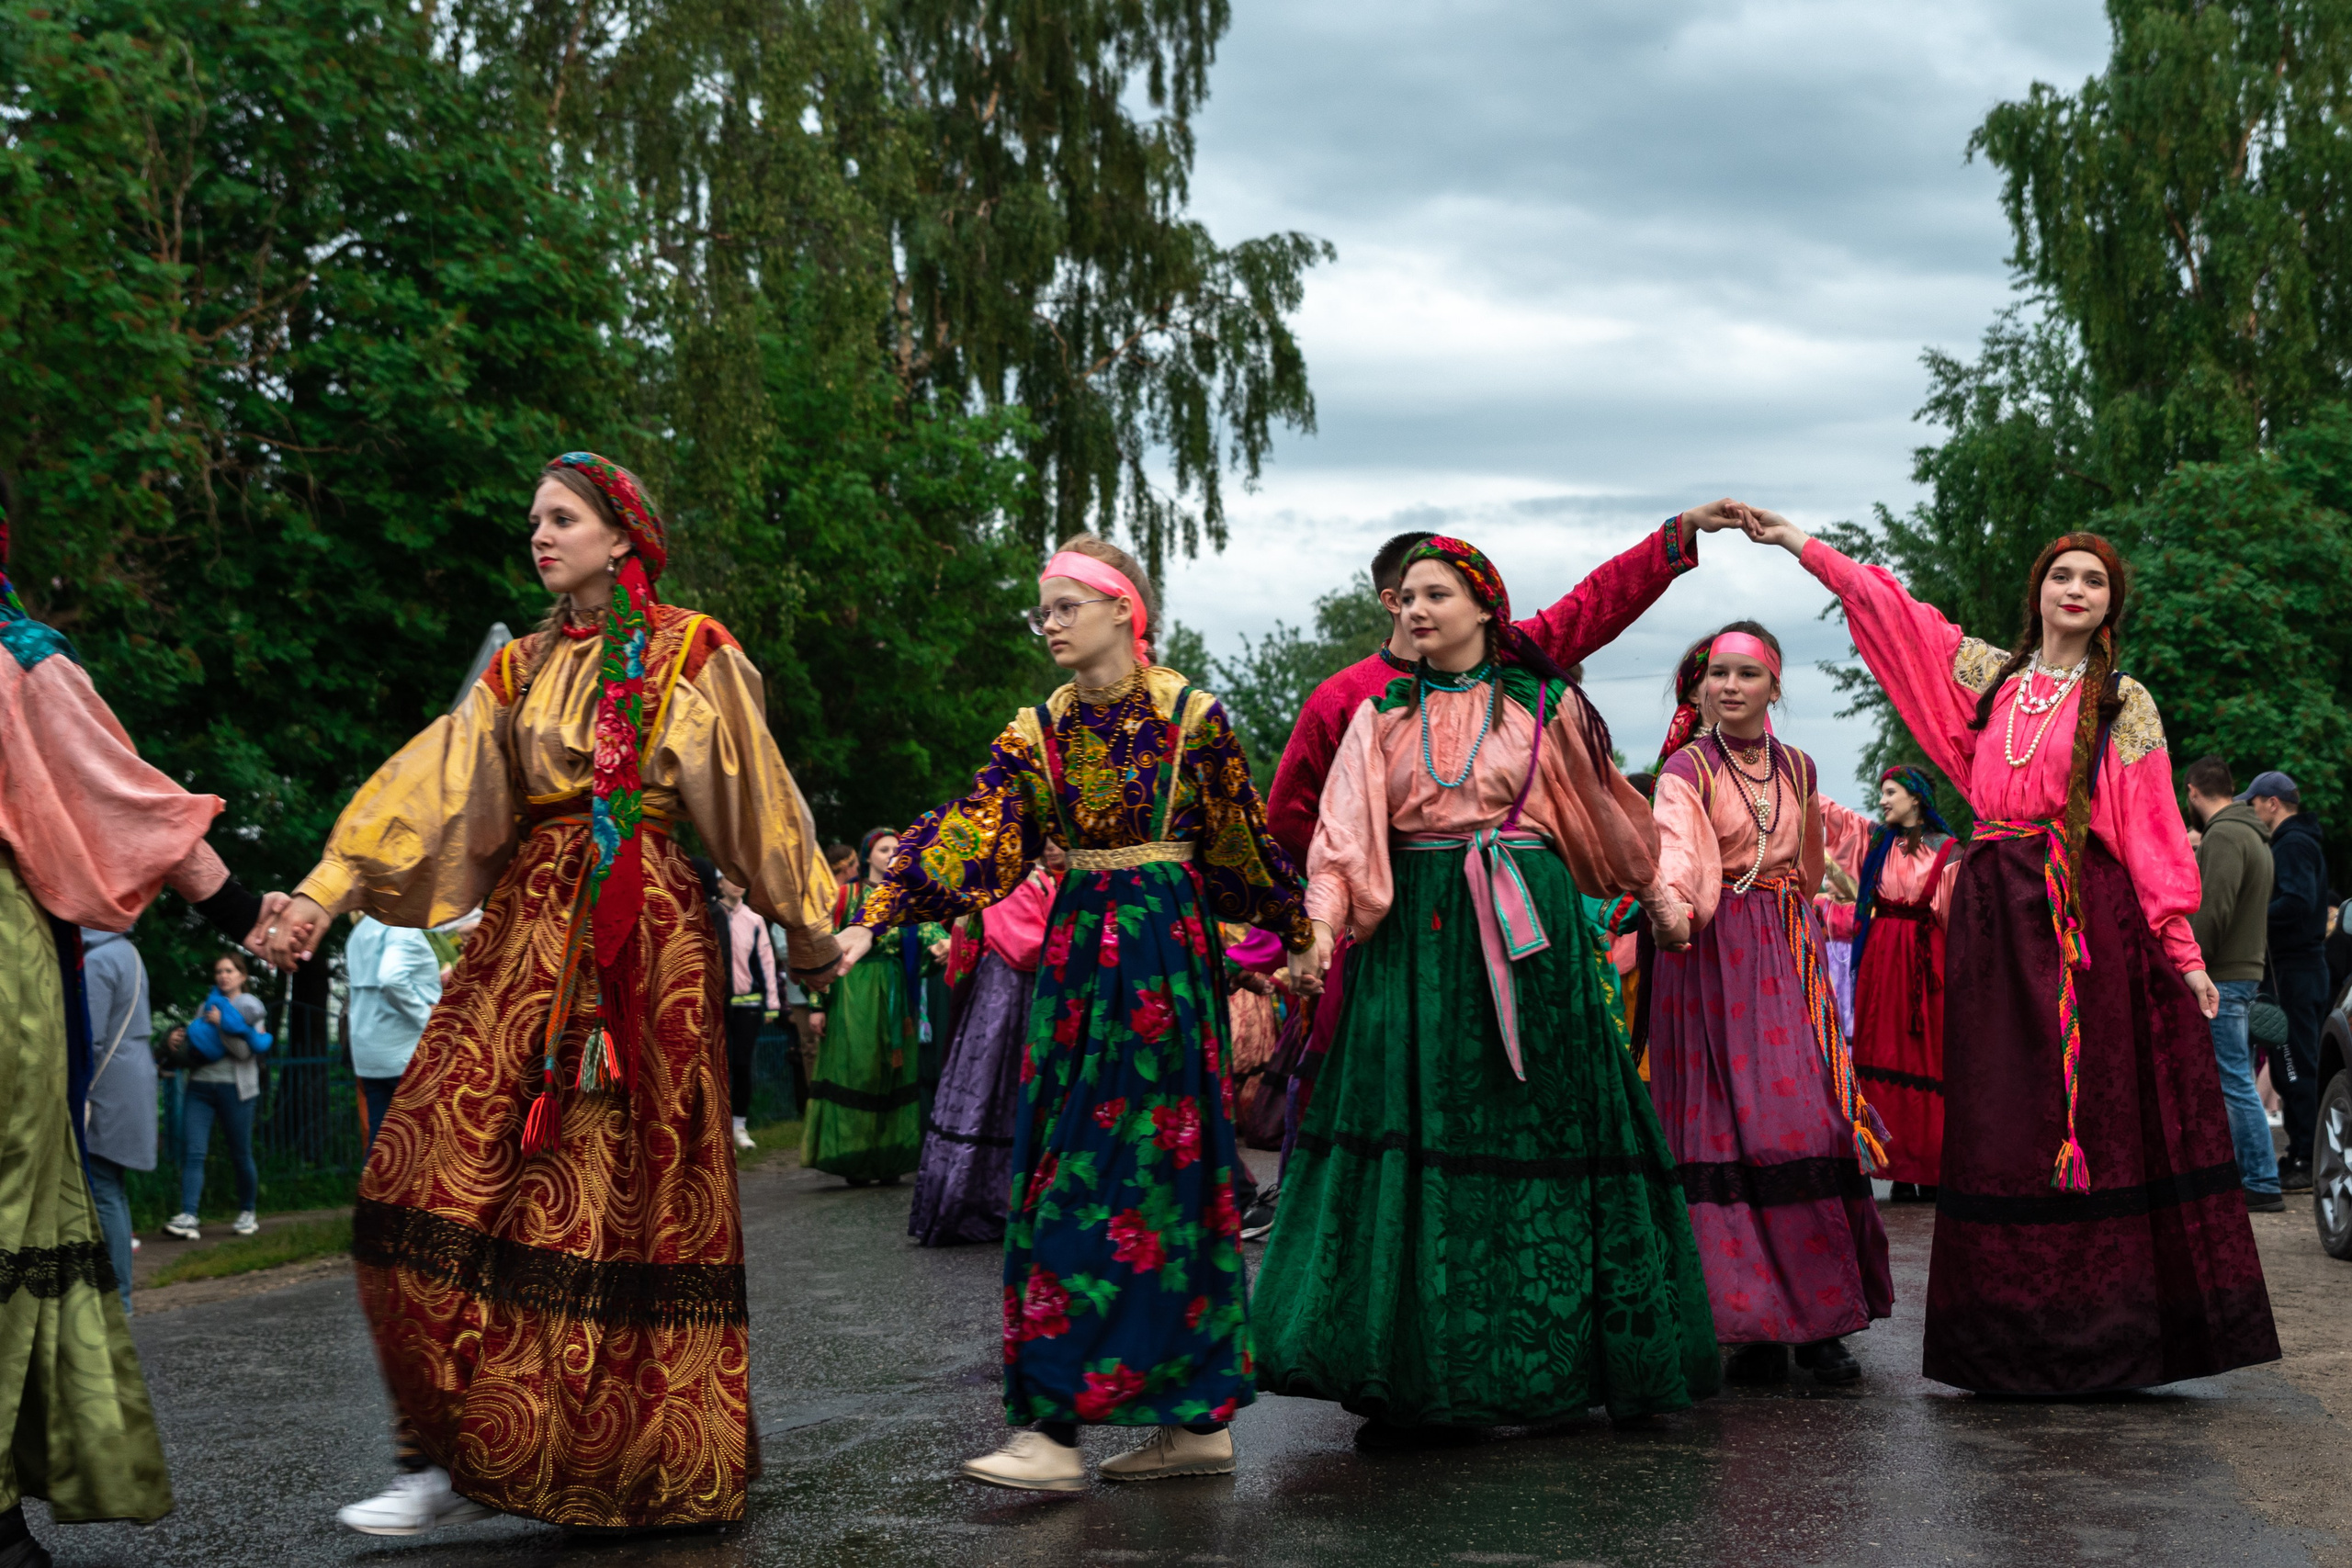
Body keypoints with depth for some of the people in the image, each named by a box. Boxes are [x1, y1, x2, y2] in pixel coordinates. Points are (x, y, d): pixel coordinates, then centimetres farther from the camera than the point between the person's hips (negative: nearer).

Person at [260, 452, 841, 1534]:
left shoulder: (692, 655, 4)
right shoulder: (522, 666, 16)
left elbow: (755, 798, 5)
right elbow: (433, 780, 6)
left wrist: (813, 933, 8)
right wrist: (328, 889, -5)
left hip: (641, 935, -4)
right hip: (528, 927, 4)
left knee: (623, 1187, -4)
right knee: (448, 1174, -7)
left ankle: (645, 1462, 7)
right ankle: (458, 1456, -2)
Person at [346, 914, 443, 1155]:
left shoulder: (360, 933, 15)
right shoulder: (402, 929, -13)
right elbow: (391, 978, -28)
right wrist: (425, 1017, -17)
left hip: (367, 1052, 8)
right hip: (406, 1052, -8)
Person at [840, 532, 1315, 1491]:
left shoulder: (1193, 720, -3)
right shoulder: (1040, 733, 8)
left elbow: (1243, 846, 6)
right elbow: (966, 837, -1)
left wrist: (1296, 935, 15)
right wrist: (874, 920, -11)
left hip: (1167, 956, -5)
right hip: (1078, 954, 5)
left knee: (1150, 1174, -8)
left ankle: (1056, 1428, -11)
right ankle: (1199, 1420, 12)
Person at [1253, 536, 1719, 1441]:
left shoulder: (1546, 705, 7)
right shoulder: (1384, 717, 11)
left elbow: (1601, 810, 18)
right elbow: (1346, 826, 0)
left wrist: (1654, 893, 23)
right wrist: (1322, 922, -14)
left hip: (1525, 927, -1)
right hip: (1414, 935, 1)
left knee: (1532, 1122, -1)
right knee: (1416, 1127, -4)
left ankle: (1539, 1359, 8)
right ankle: (1416, 1374, -2)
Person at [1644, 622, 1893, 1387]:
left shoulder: (1797, 768, 14)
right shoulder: (1687, 768, -3)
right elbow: (1672, 839, -24)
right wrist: (1669, 898, -43)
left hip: (1788, 956, 4)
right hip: (1713, 959, -4)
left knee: (1809, 1122, -5)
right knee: (1730, 1129, -10)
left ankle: (1822, 1320, -1)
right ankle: (1753, 1328, -6)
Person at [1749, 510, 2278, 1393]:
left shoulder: (2124, 702, 7)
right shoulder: (1990, 675, 16)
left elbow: (2152, 826, 1)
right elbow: (1885, 606, 21)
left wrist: (2181, 945, -6)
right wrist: (1799, 544, 19)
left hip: (2089, 916, -3)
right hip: (1994, 913, 3)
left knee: (2096, 1113, -7)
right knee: (2003, 1118, 0)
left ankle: (2106, 1333, -3)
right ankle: (2015, 1339, 3)